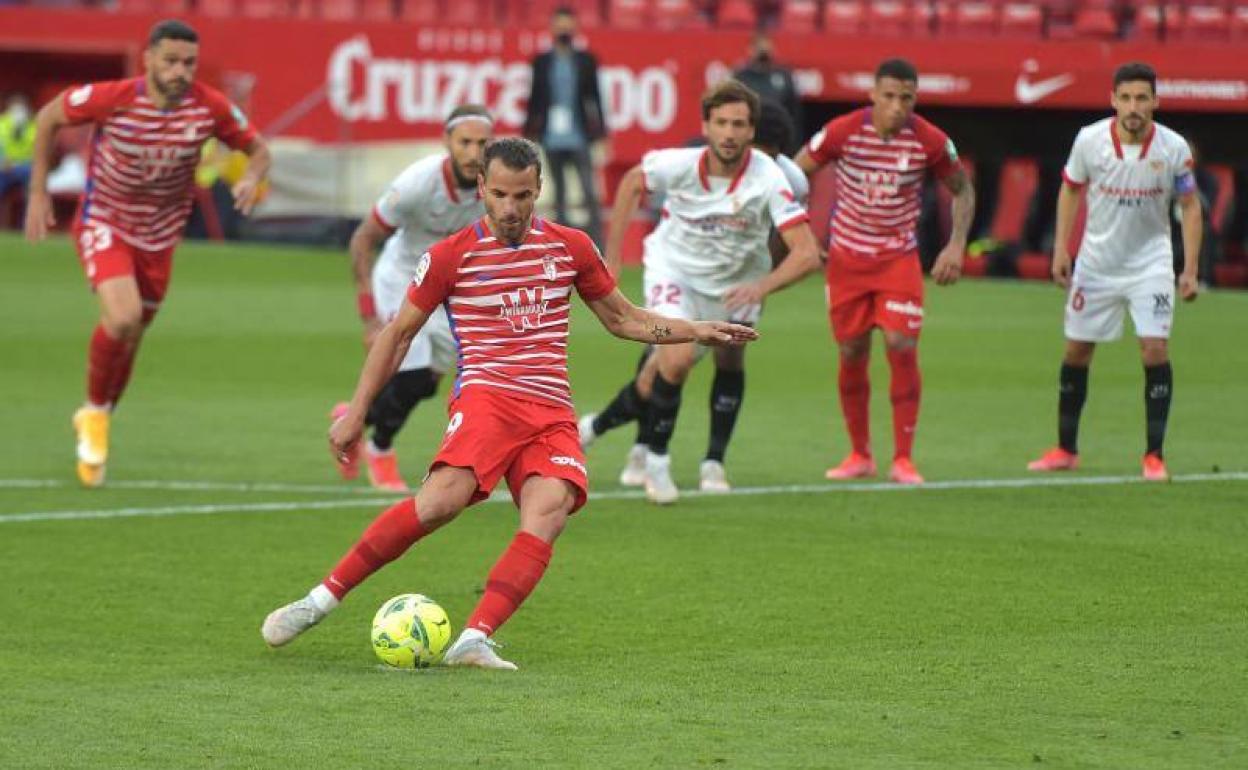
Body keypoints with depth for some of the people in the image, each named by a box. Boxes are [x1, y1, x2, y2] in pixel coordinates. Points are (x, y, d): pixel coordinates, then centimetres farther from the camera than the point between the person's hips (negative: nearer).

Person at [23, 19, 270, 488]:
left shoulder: (210, 108, -16)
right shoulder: (112, 99, -23)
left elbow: (258, 149, -2)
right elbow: (48, 118, -7)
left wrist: (253, 178, -26)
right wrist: (38, 194, -7)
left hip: (159, 235, 4)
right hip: (104, 224, -4)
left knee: (128, 340, 14)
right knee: (122, 317, -27)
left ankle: (95, 419, 41)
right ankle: (95, 412, 0)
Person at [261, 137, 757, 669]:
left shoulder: (571, 247, 14)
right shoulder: (451, 256, 5)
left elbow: (623, 319, 27)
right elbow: (398, 334, 13)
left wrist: (697, 332, 17)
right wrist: (357, 413, 8)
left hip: (553, 414, 3)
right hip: (487, 396, -3)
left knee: (548, 513, -27)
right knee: (443, 500, -31)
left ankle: (474, 640, -35)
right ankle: (323, 598, -22)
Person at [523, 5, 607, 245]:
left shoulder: (586, 60, 4)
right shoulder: (541, 62, 8)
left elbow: (595, 98, 4)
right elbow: (535, 99, 10)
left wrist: (600, 133, -1)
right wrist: (530, 133, 7)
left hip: (579, 138, -2)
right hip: (552, 139, 2)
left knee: (589, 193, -11)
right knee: (560, 195, 9)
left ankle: (597, 245, -13)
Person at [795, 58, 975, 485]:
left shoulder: (930, 141, -13)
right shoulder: (842, 132, -14)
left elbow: (962, 190, 4)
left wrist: (956, 245, -7)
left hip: (899, 257, -1)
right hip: (847, 256, 1)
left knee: (902, 348, -14)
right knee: (851, 355, 4)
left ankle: (903, 459, -5)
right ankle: (860, 455, 21)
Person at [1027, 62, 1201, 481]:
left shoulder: (1174, 148, -13)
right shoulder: (1089, 140, -12)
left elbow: (1190, 206, -2)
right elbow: (1070, 189, 5)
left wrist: (1190, 269, -8)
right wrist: (1061, 248, -1)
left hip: (1150, 262, -2)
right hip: (1096, 261, 2)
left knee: (1155, 349, -14)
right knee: (1076, 351, 6)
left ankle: (1154, 455, -5)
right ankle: (1066, 450, 22)